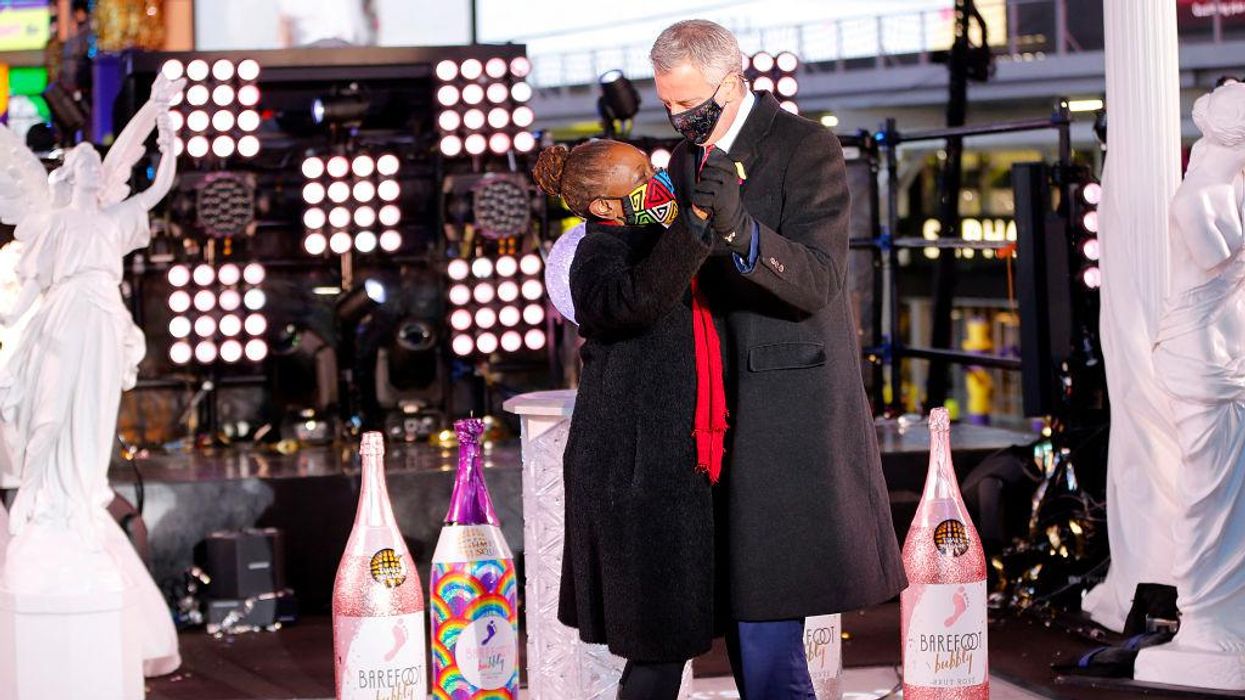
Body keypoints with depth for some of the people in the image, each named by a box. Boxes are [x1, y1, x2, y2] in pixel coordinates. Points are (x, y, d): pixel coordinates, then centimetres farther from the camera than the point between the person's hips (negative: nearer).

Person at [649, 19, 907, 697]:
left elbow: (818, 283, -21)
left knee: (765, 592, -9)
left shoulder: (806, 148, -10)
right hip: (716, 397, 7)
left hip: (788, 402, -7)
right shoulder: (689, 156, 12)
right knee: (740, 593, 10)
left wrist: (740, 230, -36)